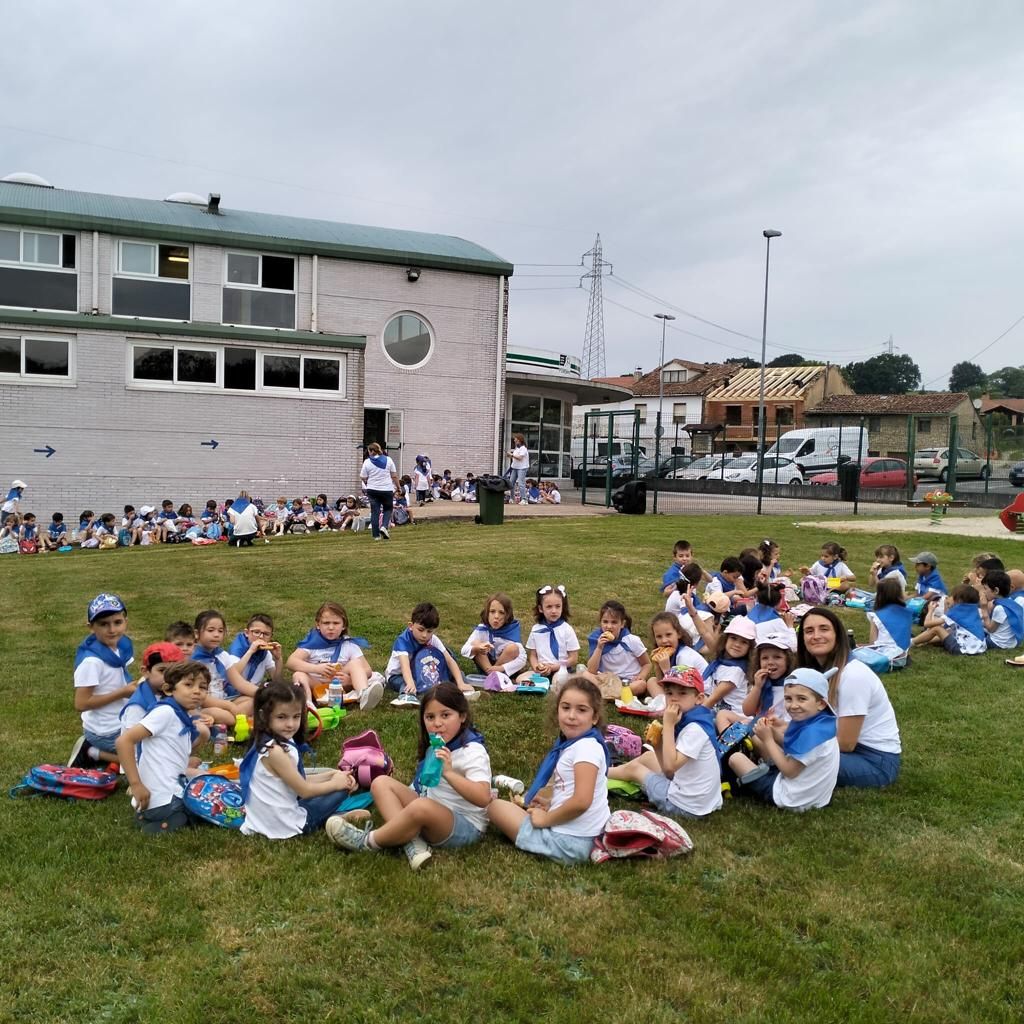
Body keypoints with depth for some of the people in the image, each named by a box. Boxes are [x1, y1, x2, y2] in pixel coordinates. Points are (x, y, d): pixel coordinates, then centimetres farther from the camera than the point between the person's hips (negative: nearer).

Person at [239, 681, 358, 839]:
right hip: (283, 824, -9)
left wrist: (332, 775, 3)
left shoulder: (281, 742, 1)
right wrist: (334, 783, -4)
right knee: (341, 790, -1)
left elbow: (298, 781, 8)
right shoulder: (275, 751, -27)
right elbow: (304, 790, -18)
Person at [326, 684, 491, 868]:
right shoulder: (436, 747, 10)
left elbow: (483, 798, -30)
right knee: (381, 783, 0)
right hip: (433, 817, 9)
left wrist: (449, 772, -36)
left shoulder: (473, 752, -16)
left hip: (465, 827, -9)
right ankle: (412, 843, -20)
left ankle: (368, 841, -14)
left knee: (421, 807, -39)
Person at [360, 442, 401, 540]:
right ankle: (384, 526, -9)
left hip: (372, 490, 0)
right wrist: (398, 486, 12)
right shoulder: (388, 460, -1)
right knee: (388, 509, 16)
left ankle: (376, 535, 5)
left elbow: (363, 478, -3)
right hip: (387, 489, 0)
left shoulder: (367, 462, -5)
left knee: (375, 512, 6)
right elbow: (394, 476, 2)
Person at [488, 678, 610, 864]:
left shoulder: (587, 747, -21)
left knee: (493, 805, 1)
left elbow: (581, 801, -29)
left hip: (568, 842, -9)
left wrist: (546, 819, -16)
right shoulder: (573, 743, 7)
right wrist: (551, 803, 7)